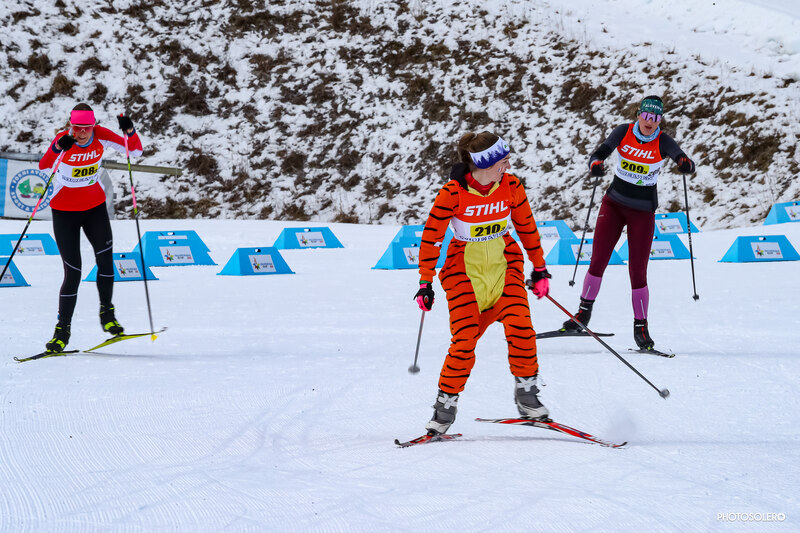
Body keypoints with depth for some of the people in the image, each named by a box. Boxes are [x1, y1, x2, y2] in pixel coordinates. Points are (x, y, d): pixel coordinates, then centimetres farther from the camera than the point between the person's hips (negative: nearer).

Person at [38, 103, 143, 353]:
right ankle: (62, 330, 6)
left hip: (95, 207, 3)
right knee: (73, 272, -6)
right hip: (64, 212, -3)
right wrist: (58, 149, -55)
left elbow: (136, 151, -10)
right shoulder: (62, 140, -20)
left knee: (105, 258, -13)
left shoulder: (101, 136, -11)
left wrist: (130, 131, -28)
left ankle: (107, 313, 9)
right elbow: (43, 166, -37)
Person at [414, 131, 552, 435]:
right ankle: (446, 405, 5)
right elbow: (432, 236, -8)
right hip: (464, 268, -3)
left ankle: (527, 396, 0)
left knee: (520, 327, -17)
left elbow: (526, 227, 7)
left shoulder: (511, 187, -8)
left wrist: (540, 268, 13)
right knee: (464, 340, -12)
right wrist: (425, 282, -6)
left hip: (504, 264, 3)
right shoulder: (453, 193, -18)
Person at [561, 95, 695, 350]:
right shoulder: (624, 132, -6)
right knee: (598, 261, -5)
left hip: (643, 211, -1)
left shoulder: (663, 143, -10)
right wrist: (596, 164, -38)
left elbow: (684, 161, -22)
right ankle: (583, 313, 10)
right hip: (614, 203, 1)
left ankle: (641, 327, 8)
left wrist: (686, 164, -47)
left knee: (637, 272, -4)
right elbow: (601, 152, -15)